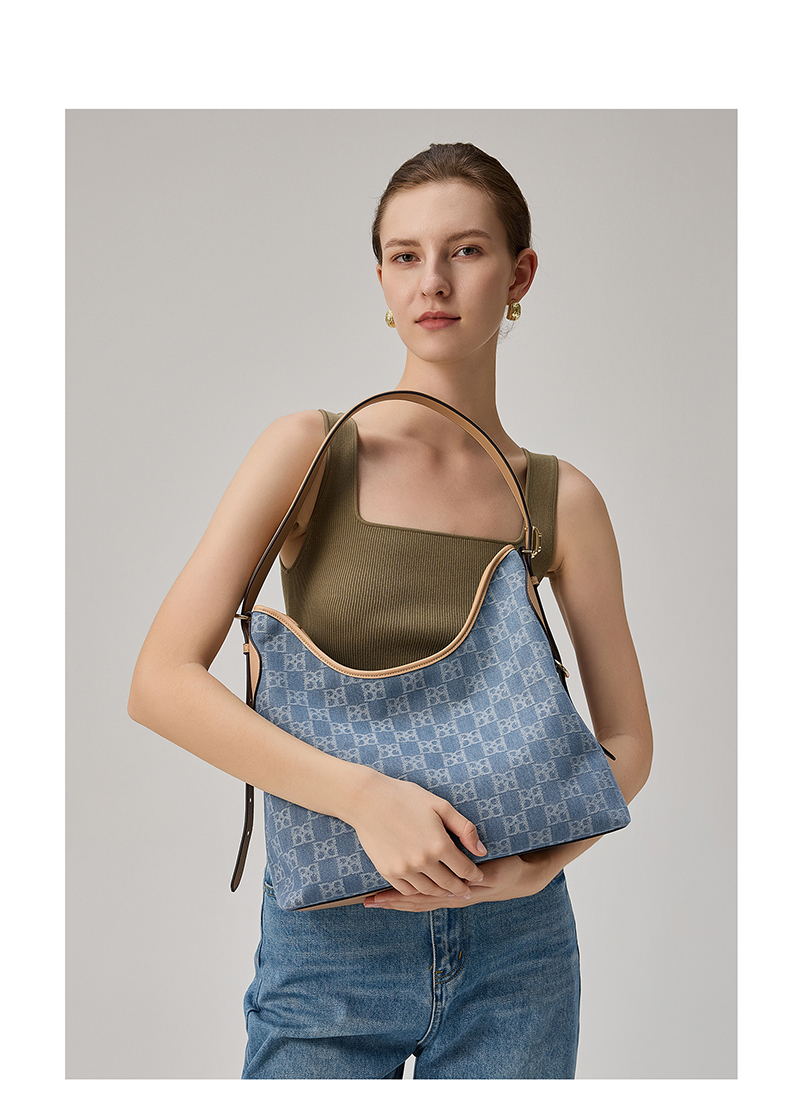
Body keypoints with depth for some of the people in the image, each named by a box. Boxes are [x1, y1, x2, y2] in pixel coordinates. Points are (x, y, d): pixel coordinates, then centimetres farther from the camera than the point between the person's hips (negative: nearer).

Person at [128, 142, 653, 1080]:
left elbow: (626, 739, 6)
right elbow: (160, 683, -13)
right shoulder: (312, 453, -7)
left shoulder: (561, 500, -1)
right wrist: (365, 794, -23)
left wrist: (538, 864, -12)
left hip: (514, 945, 2)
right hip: (328, 946, -1)